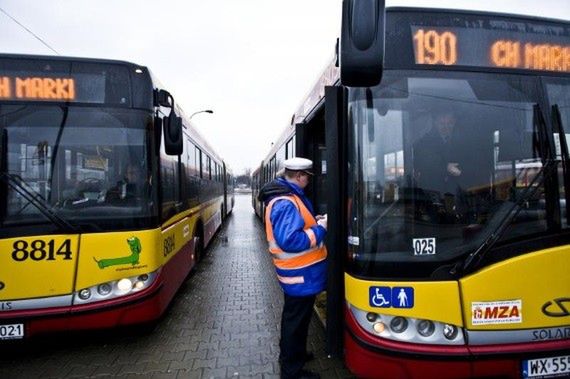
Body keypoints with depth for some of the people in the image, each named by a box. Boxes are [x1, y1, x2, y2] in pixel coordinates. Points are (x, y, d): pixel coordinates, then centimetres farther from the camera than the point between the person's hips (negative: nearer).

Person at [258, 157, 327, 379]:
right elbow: (291, 241, -33)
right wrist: (320, 229, -22)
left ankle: (294, 354, 44)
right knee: (297, 320, 5)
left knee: (295, 317, 25)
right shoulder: (286, 203, -26)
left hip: (296, 271, 10)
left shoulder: (286, 196, 7)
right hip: (301, 273, -10)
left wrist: (313, 221, 5)